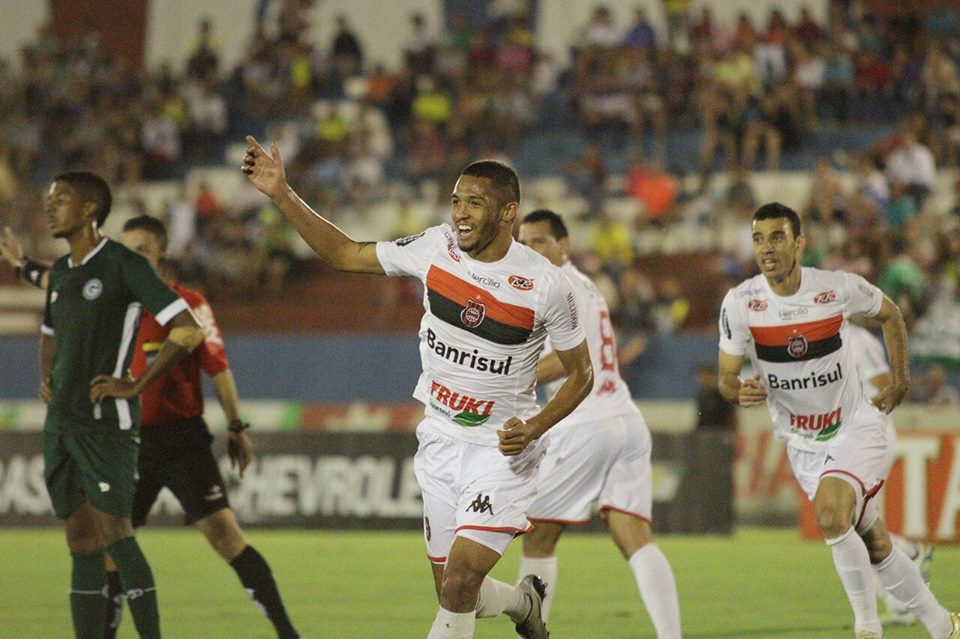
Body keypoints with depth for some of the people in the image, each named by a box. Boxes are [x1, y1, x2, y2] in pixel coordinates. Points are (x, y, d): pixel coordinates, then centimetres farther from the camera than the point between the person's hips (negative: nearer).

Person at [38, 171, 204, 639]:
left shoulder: (123, 266, -9)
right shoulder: (60, 272, 14)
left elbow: (188, 331, -15)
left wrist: (137, 385, -15)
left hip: (105, 423, -7)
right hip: (59, 425, 7)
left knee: (113, 534, -12)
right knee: (82, 545, 7)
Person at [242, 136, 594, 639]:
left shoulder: (546, 285, -14)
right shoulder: (435, 248, -5)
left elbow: (581, 373, -2)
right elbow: (344, 255, 6)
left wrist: (535, 427, -18)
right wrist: (282, 196, -3)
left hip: (503, 449, -4)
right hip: (440, 442, 4)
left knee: (458, 584, -18)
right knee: (454, 593, 10)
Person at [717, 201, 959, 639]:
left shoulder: (839, 288, -15)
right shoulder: (740, 303, -13)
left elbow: (889, 314, 6)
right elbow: (725, 377, -7)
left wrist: (899, 380, 5)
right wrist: (740, 391, -29)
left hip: (857, 429, -3)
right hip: (803, 444, 3)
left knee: (831, 514, -29)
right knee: (874, 545, 10)